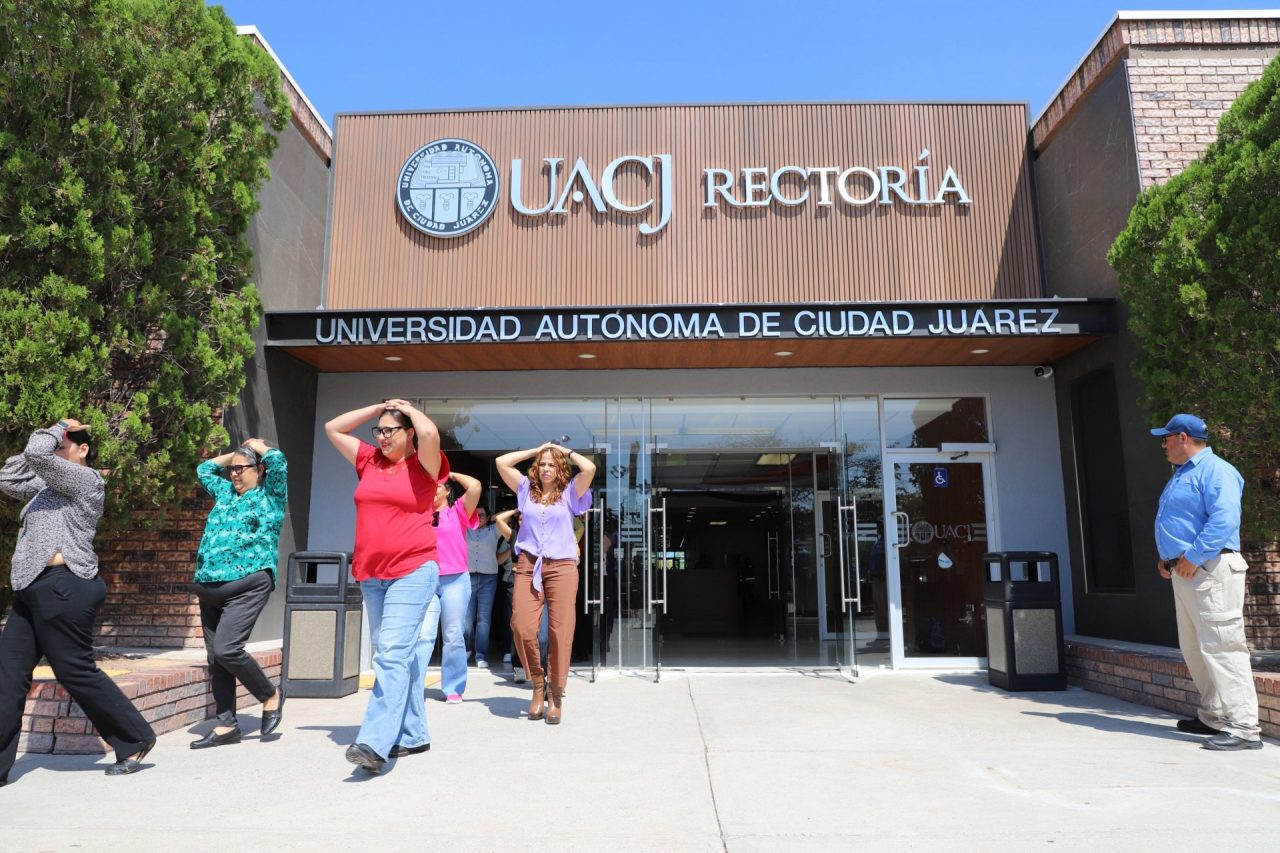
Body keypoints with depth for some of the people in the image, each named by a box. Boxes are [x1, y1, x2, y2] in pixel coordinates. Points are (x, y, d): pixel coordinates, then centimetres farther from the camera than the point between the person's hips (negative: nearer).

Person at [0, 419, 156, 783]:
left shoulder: (86, 480, -6)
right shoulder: (48, 487, 22)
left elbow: (36, 454, -16)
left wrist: (59, 429, 3)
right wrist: (55, 435, 17)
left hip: (62, 588, -9)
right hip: (35, 590, 10)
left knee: (76, 672, -5)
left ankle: (135, 740, 8)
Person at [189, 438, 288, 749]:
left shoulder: (270, 495, 4)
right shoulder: (225, 493, 22)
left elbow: (277, 460, -9)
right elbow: (204, 469, 37)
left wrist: (257, 446, 9)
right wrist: (235, 452, 29)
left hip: (248, 586, -7)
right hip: (210, 590, 7)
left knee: (226, 649, -18)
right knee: (215, 659, 5)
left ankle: (271, 695, 3)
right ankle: (226, 725, 12)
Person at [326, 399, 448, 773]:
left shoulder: (423, 465, -3)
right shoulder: (369, 461, 14)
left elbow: (430, 432, -24)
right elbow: (333, 428, 20)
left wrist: (409, 408, -4)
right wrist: (377, 407, 14)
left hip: (413, 572, -7)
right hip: (370, 575, 7)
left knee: (392, 654, -15)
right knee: (401, 655, 12)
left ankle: (375, 743, -19)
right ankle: (414, 735, 22)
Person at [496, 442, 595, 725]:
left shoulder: (569, 493, 8)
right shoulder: (526, 490, 15)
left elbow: (590, 468, -8)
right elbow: (501, 462, 11)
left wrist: (566, 451, 7)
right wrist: (536, 449, 14)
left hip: (562, 567, -1)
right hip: (528, 566, 2)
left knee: (560, 631, -4)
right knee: (522, 627, -12)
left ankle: (555, 693, 9)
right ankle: (538, 684, 9)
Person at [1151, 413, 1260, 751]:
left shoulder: (1214, 470, -12)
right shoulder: (1181, 474, 20)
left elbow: (1224, 520, -24)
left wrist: (1193, 557, -22)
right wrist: (1167, 557, 14)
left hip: (1210, 570, -10)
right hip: (1184, 571, 10)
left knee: (1220, 647, -11)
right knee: (1194, 649, 15)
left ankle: (1244, 727, -7)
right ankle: (1213, 716, 27)